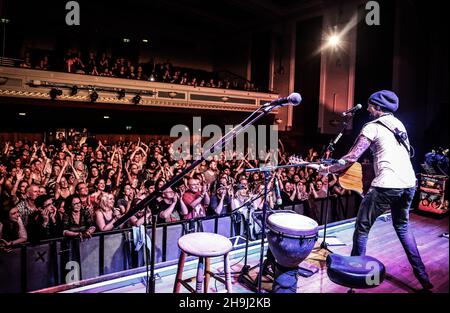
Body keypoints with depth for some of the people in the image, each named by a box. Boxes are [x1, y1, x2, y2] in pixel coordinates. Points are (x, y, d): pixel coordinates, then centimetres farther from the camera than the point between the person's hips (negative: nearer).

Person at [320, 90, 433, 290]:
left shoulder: (373, 126, -4)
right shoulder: (399, 124, 18)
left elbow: (352, 157, -9)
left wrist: (328, 169, 1)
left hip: (386, 185, -8)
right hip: (409, 184, 8)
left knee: (362, 228, 8)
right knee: (402, 226, 27)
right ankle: (421, 274, 27)